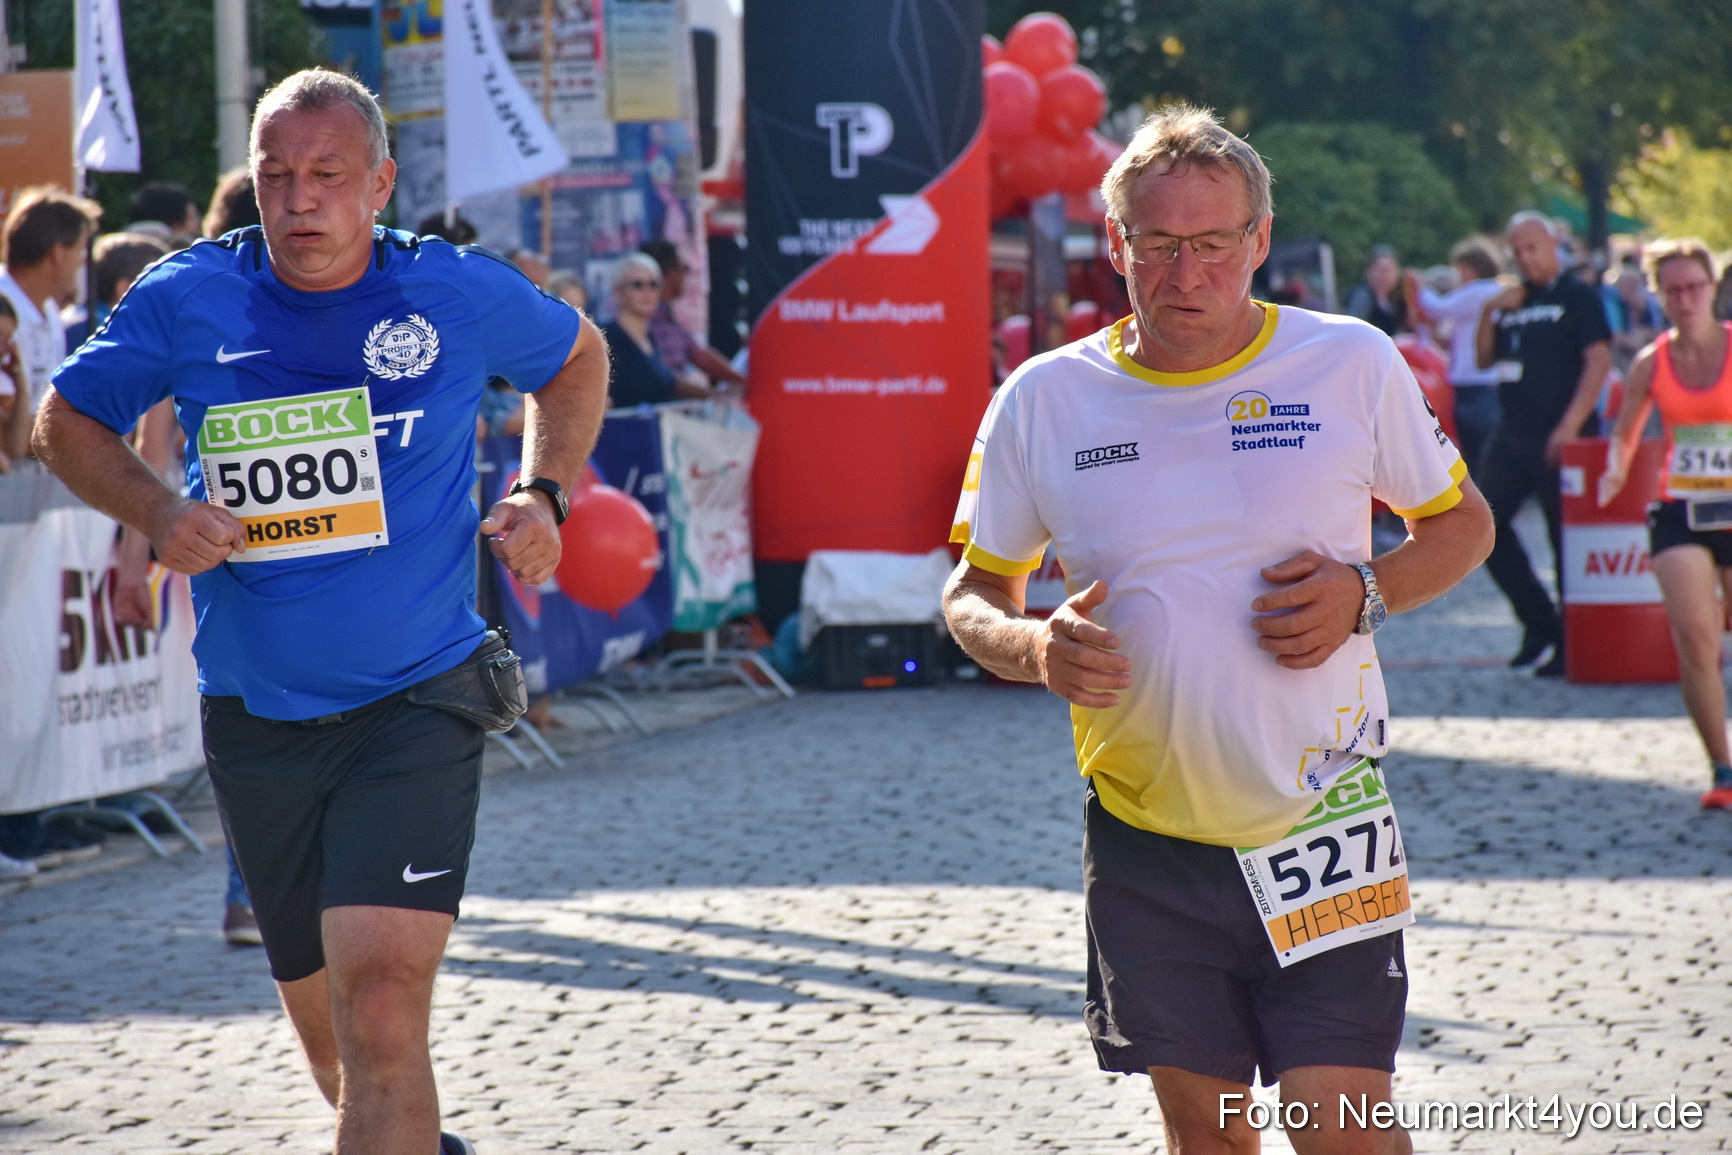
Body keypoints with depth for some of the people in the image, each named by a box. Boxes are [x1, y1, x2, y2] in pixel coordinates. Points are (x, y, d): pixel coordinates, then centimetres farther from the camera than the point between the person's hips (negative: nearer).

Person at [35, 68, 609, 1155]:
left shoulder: (459, 293, -5)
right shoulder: (187, 300, -3)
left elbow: (577, 358, 16)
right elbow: (66, 421, 11)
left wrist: (545, 497, 1)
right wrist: (156, 511, -8)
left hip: (418, 707, -3)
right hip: (254, 720, 3)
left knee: (380, 999, -22)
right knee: (333, 1036, 17)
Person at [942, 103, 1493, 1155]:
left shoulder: (1353, 363, -3)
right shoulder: (1044, 399, 0)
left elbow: (1462, 524, 10)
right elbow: (975, 593, 10)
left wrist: (1364, 593, -11)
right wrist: (1034, 649, -13)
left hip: (1321, 824, -2)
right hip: (1145, 841, 2)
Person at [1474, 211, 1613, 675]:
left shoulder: (1577, 297, -5)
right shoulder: (1511, 300, 15)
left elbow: (1598, 361, -13)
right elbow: (1484, 359, 17)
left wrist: (1570, 427, -20)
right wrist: (1490, 313, 0)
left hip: (1556, 439, -7)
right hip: (1511, 435, 7)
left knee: (1565, 537, -2)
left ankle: (1571, 643, 5)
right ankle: (1539, 622, 13)